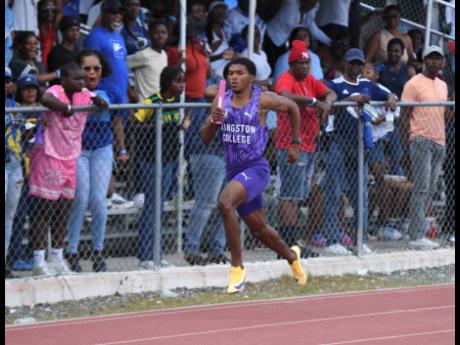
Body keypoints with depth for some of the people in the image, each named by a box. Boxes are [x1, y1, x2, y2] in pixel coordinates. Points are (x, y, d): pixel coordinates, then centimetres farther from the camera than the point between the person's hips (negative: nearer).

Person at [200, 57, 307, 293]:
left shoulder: (263, 100, -9)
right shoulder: (221, 102, 4)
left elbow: (292, 107, 9)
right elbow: (205, 139, 4)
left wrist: (294, 144, 12)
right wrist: (213, 121, -17)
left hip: (255, 167, -6)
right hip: (234, 170, 6)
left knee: (225, 202, -32)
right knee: (258, 229, 16)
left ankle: (237, 266, -22)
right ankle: (291, 255, 46)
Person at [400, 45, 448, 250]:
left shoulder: (443, 85, 18)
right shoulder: (414, 84, -4)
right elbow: (405, 116, -7)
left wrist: (444, 141, 18)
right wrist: (406, 144, -12)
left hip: (439, 142, 7)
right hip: (421, 140, -7)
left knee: (430, 189, 5)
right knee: (422, 188, -11)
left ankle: (418, 234, 8)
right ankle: (416, 237, -12)